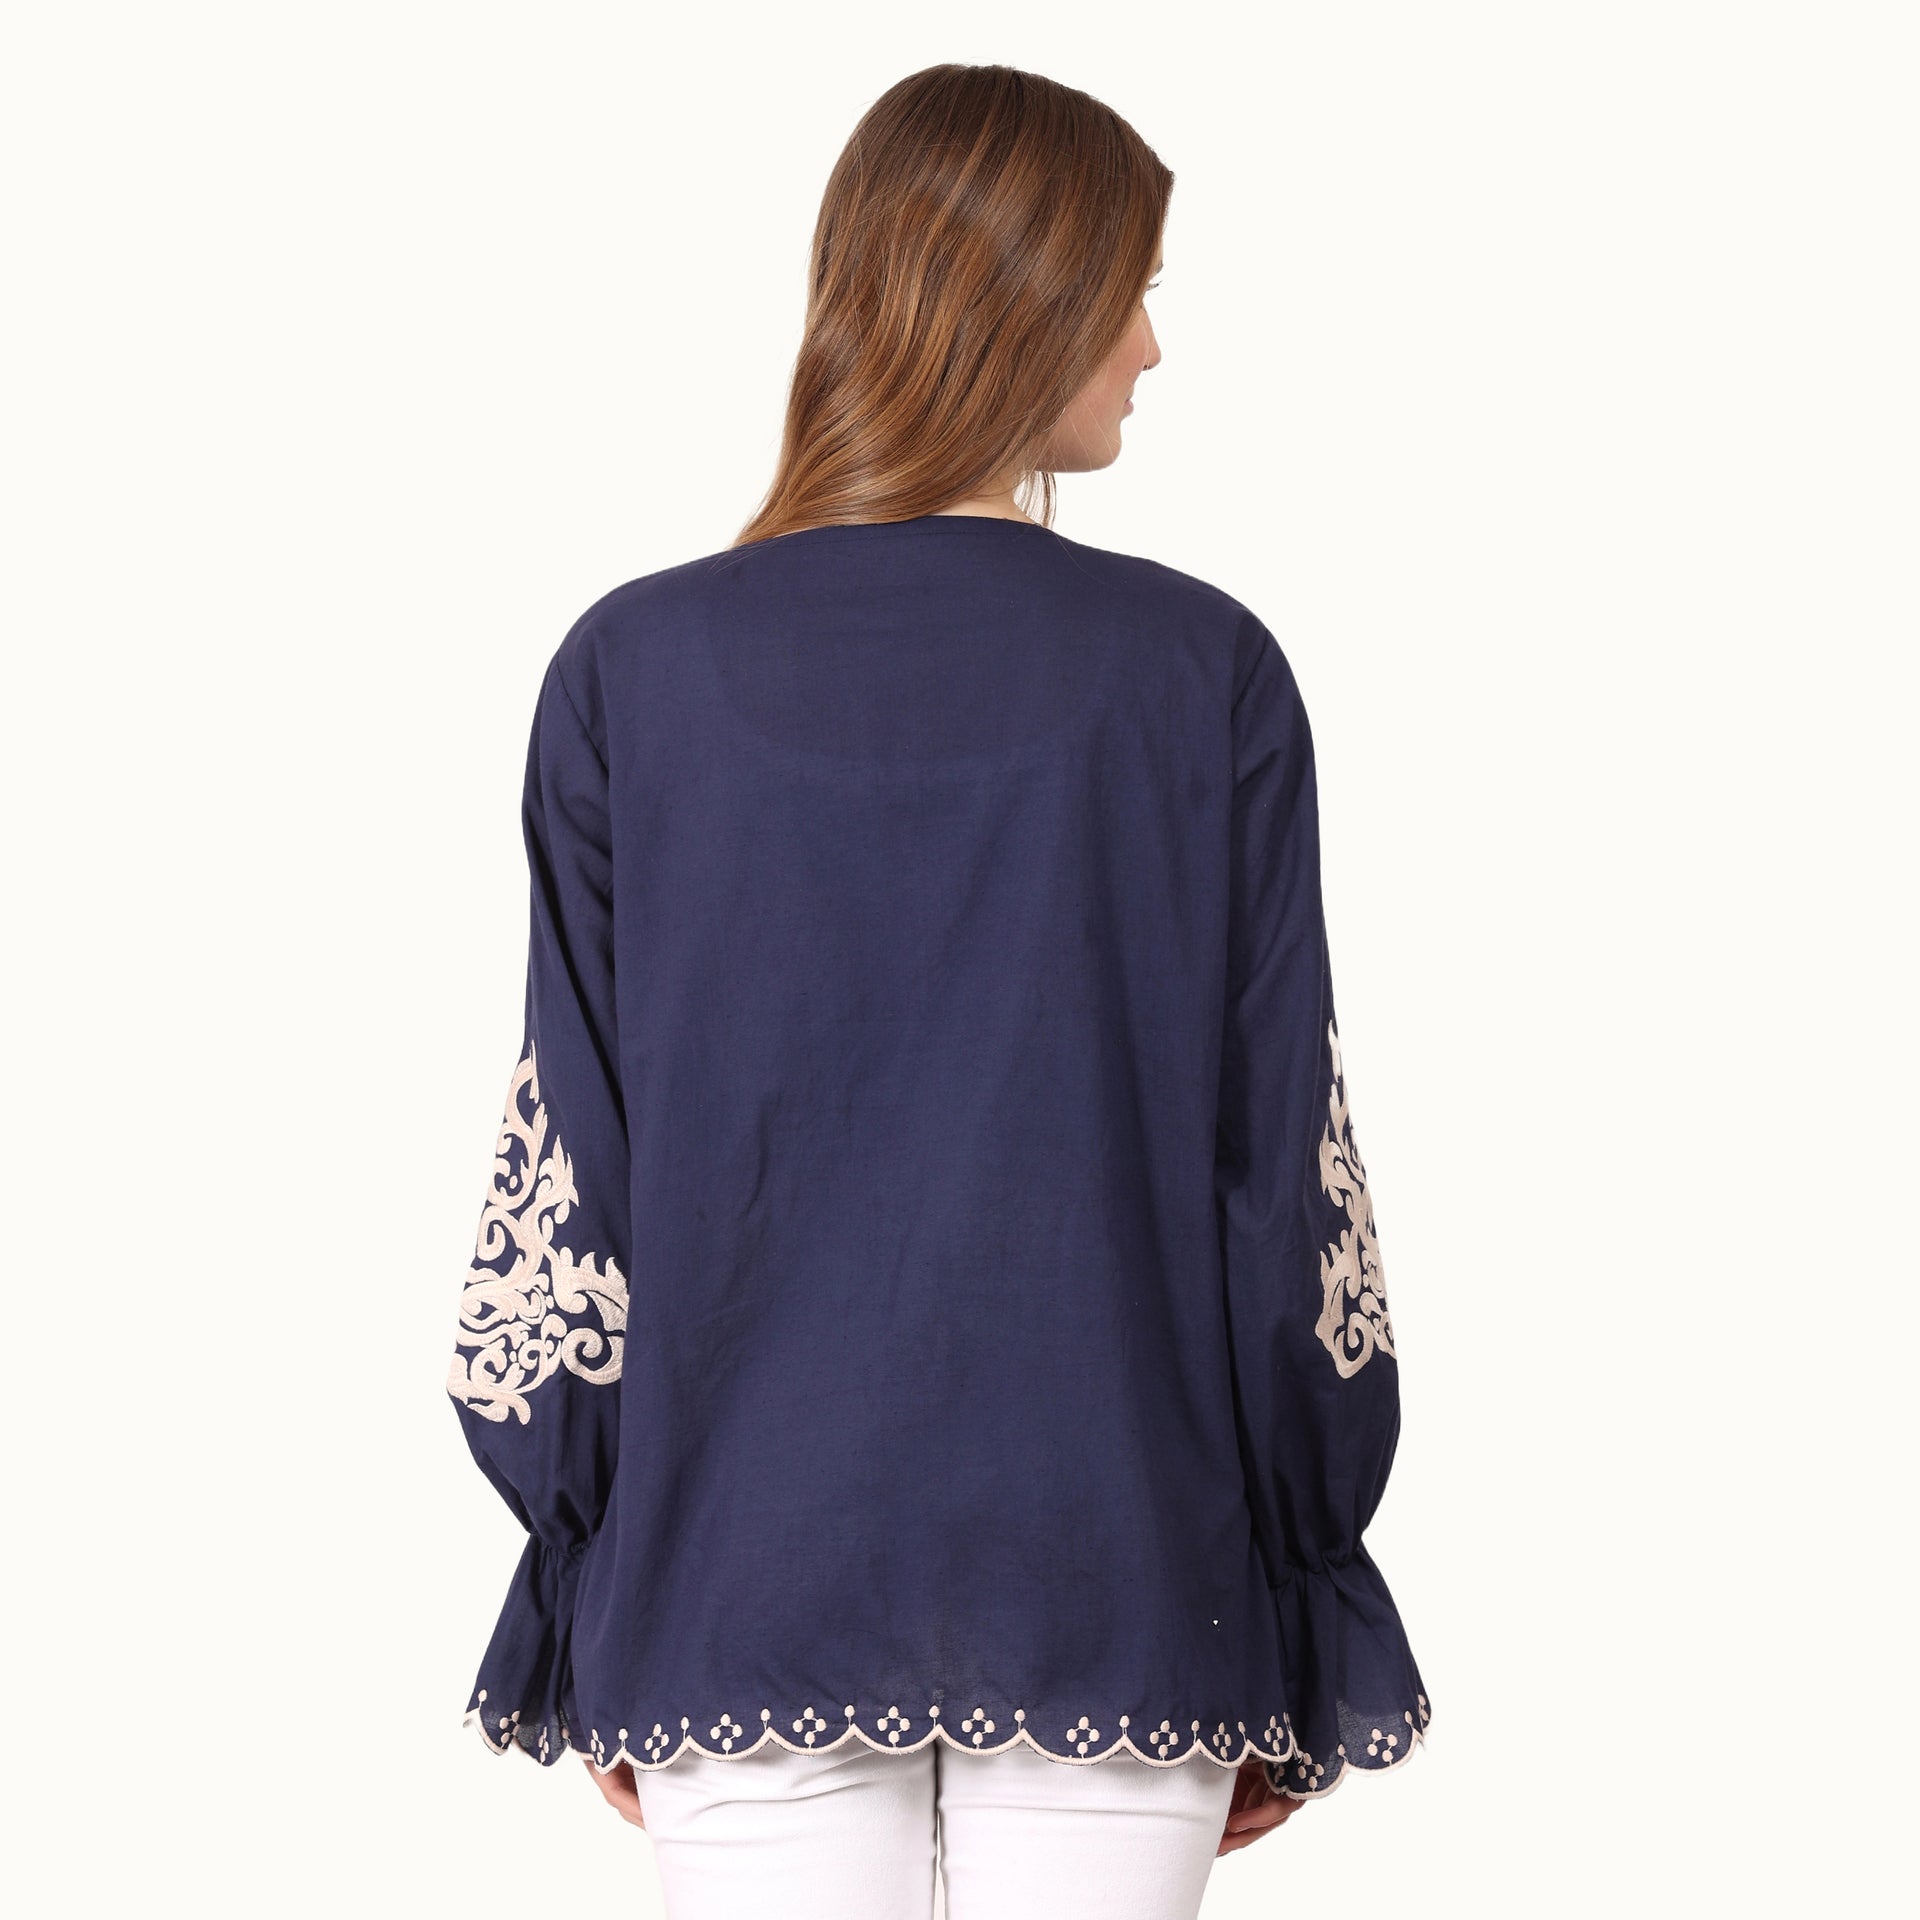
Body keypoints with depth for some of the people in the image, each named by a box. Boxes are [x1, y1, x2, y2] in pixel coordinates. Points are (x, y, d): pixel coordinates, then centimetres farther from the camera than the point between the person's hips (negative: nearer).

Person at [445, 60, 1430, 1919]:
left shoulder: (635, 668, -3)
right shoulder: (1206, 677, -5)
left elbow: (570, 1172, -2)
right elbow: (1282, 1164, -3)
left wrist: (582, 1617, 8)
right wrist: (1298, 1639, 6)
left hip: (741, 1561, 1)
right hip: (1115, 1568, -1)